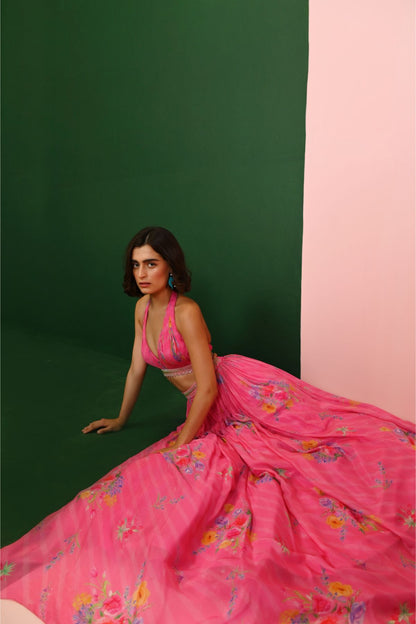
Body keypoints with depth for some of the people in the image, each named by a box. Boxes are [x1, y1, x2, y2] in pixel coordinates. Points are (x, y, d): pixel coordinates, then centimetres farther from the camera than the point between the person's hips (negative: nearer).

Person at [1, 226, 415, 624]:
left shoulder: (186, 312, -20)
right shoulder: (143, 307, 3)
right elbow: (137, 369, 14)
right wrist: (120, 420, 22)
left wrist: (179, 446, -16)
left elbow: (208, 387, -20)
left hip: (240, 392, -7)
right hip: (211, 415, 7)